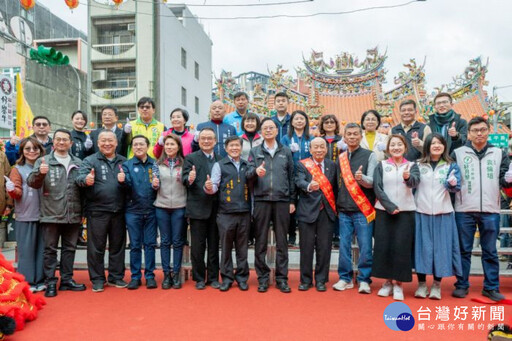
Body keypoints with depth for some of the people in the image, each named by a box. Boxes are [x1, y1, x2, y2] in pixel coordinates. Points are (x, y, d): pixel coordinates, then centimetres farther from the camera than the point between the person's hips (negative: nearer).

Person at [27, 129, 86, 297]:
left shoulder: (78, 163, 10)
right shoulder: (43, 161, 3)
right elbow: (32, 182, -7)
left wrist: (83, 211, 6)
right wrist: (40, 173, -29)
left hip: (73, 215, 3)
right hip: (51, 214, -3)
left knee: (70, 249, 12)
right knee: (50, 250, 6)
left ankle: (67, 280, 24)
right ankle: (51, 283, 15)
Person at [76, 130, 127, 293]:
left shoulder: (123, 161, 11)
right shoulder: (90, 160, 2)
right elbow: (80, 177, -13)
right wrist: (86, 180, -35)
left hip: (118, 211, 3)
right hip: (97, 211, -3)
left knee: (118, 246, 11)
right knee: (96, 247, 4)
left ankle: (116, 277, 24)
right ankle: (97, 279, 17)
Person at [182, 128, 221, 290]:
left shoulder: (220, 160, 11)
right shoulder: (191, 158, 1)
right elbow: (185, 178, -11)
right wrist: (189, 179, -31)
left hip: (215, 208, 3)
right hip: (198, 208, -3)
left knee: (214, 245, 11)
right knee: (198, 246, 5)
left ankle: (213, 277, 22)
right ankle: (199, 278, 18)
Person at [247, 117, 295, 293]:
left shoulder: (286, 151, 11)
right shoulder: (255, 151, 10)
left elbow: (291, 178, 10)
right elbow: (248, 173, 0)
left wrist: (292, 200, 6)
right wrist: (256, 171, -23)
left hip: (282, 201, 0)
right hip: (261, 200, 0)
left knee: (281, 242, 5)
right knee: (261, 242, 4)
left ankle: (281, 278, 16)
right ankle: (263, 278, 15)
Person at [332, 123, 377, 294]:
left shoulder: (370, 155, 0)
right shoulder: (340, 158, 13)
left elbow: (372, 181, -9)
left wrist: (361, 178, -30)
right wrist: (337, 203, 12)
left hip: (362, 209, -3)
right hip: (344, 209, 4)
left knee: (365, 246, -2)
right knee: (344, 245, 6)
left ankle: (364, 280, 12)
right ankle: (345, 278, 18)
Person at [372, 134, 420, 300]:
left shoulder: (412, 165, 6)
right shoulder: (381, 165, 6)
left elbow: (415, 182, -15)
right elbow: (377, 188, -3)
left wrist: (407, 177, -38)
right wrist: (390, 207, -13)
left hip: (406, 212, 0)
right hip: (384, 211, 1)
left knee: (401, 247, -3)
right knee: (383, 246, 1)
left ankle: (398, 283, 10)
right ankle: (387, 281, 16)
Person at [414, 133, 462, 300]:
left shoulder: (451, 165, 6)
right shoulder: (418, 165, 7)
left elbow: (456, 187, -5)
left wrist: (452, 184, -25)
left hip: (443, 213, 0)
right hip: (422, 212, 0)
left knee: (441, 246, 2)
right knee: (422, 246, 2)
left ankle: (437, 285, 15)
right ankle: (422, 283, 13)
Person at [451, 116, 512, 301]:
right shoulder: (458, 153, 6)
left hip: (490, 210, 1)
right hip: (464, 210, -1)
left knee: (490, 251, 8)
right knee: (464, 250, 6)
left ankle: (491, 287, 19)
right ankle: (461, 285, 16)